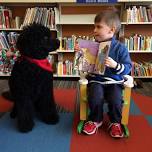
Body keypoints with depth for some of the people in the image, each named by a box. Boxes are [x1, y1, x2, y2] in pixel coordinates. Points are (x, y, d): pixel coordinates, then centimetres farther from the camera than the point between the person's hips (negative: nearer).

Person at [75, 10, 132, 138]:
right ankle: (95, 120, 4)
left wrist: (115, 65, -25)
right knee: (95, 97, -27)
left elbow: (128, 68, -7)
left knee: (116, 100, -26)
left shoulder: (120, 48, -4)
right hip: (96, 80, 2)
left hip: (114, 82, -1)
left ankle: (115, 123, 6)